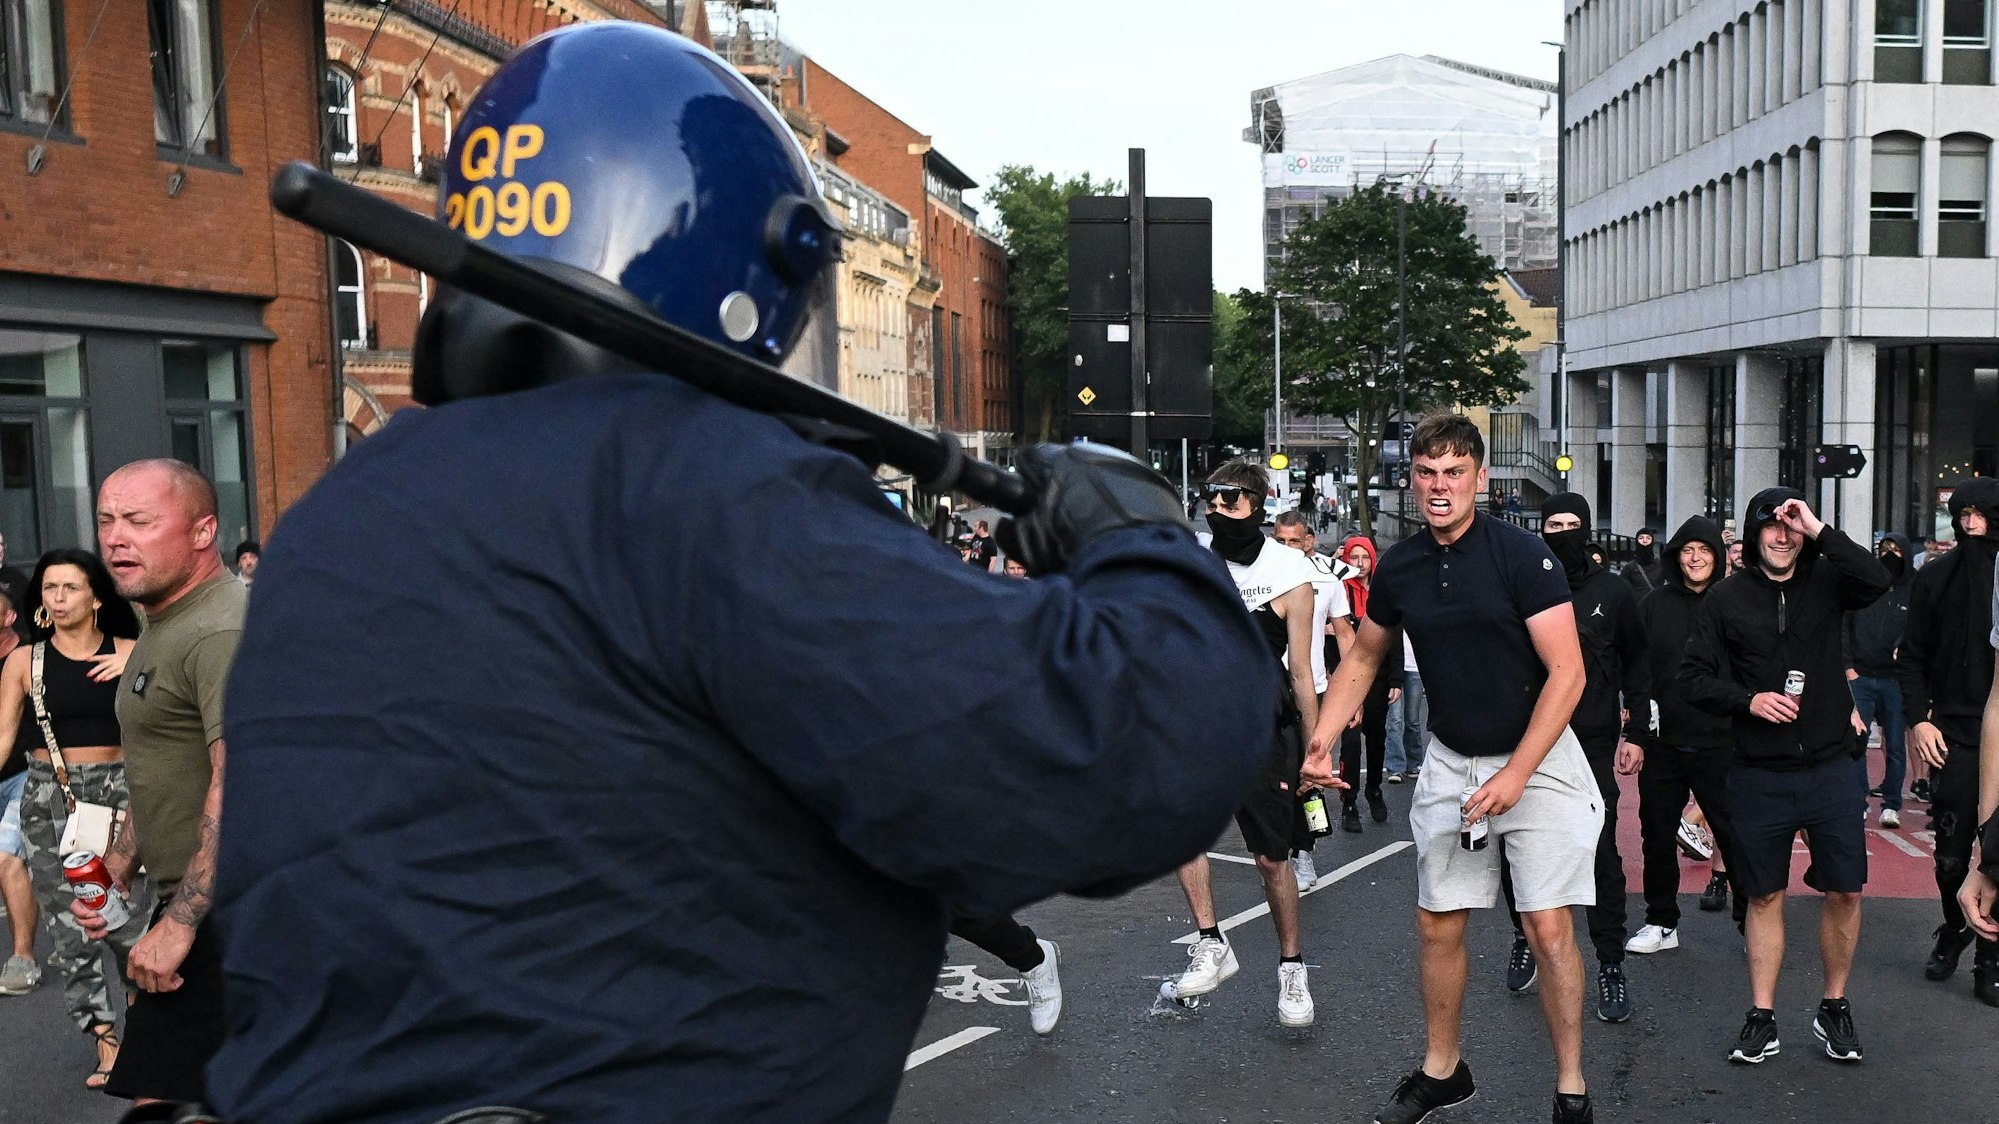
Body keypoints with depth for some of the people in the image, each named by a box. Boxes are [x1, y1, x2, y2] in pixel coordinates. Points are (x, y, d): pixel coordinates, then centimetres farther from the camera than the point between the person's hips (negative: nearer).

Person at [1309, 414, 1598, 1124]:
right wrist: (1319, 741, 3)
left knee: (1549, 930, -5)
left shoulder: (1522, 554, -16)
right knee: (1437, 925, 9)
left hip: (1536, 760, -4)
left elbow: (1567, 673, -17)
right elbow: (1364, 657, 14)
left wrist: (1515, 775, -22)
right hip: (1450, 762, 5)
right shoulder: (1398, 567, -1)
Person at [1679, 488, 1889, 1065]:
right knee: (1765, 895, 8)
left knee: (1844, 890, 5)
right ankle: (1761, 1016, 16)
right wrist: (1748, 699, -12)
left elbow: (1877, 581, -20)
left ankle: (1835, 1007, 23)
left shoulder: (1825, 581, 2)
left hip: (1831, 767, 0)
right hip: (1760, 775, 0)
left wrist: (1819, 530, -20)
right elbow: (1693, 676, 2)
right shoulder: (1729, 596, 2)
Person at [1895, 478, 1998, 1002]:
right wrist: (1917, 718, -3)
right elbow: (1912, 657, 7)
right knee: (1950, 851, 5)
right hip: (1953, 734, 1)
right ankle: (1953, 930, 29)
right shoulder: (1937, 577, 4)